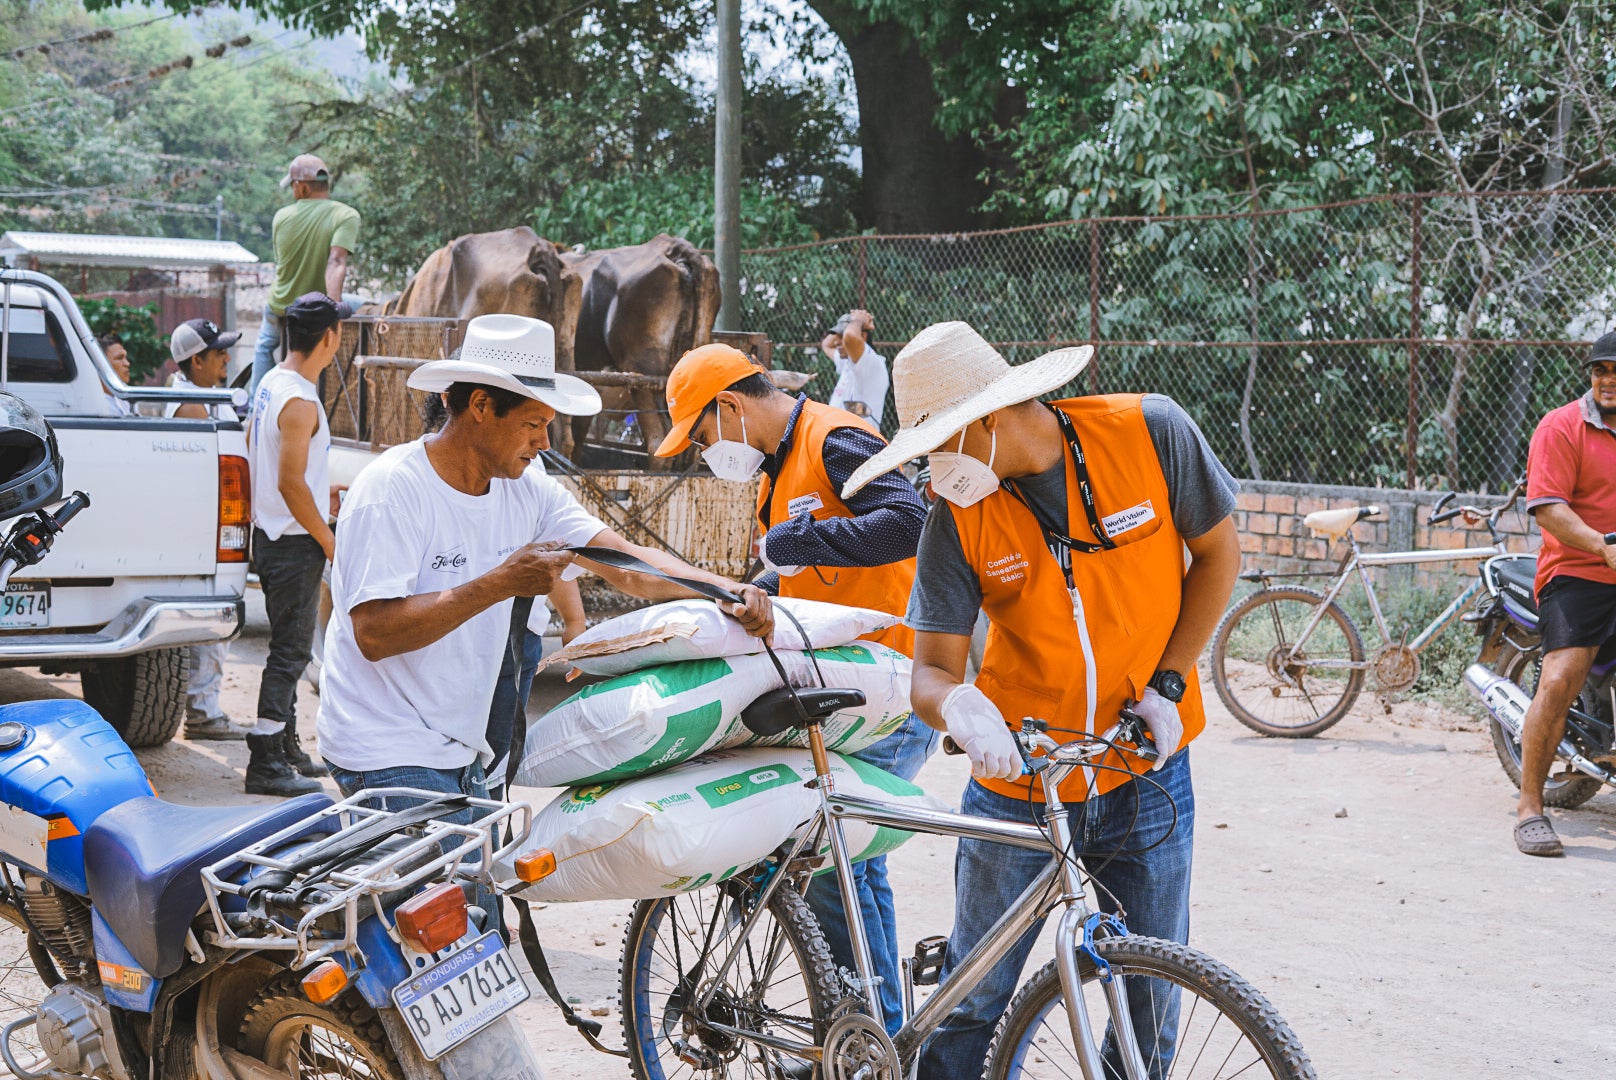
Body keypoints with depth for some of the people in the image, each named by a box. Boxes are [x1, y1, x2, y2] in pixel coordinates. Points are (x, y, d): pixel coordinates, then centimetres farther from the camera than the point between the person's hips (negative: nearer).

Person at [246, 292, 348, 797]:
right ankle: (266, 765, -4)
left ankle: (287, 747, 28)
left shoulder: (270, 383, 10)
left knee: (290, 647, 18)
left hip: (271, 534, 10)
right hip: (294, 544, -10)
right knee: (291, 651, -6)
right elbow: (290, 483, -23)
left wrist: (319, 494, 23)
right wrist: (328, 539, -14)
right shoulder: (300, 403, -21)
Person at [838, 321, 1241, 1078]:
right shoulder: (957, 515, -12)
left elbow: (1218, 552, -1)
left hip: (1145, 773, 0)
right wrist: (956, 705, -38)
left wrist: (1166, 685, -8)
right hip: (1015, 779, 0)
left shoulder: (1149, 433, -14)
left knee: (1151, 1006, 7)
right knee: (973, 1004, 7)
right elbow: (931, 667, -13)